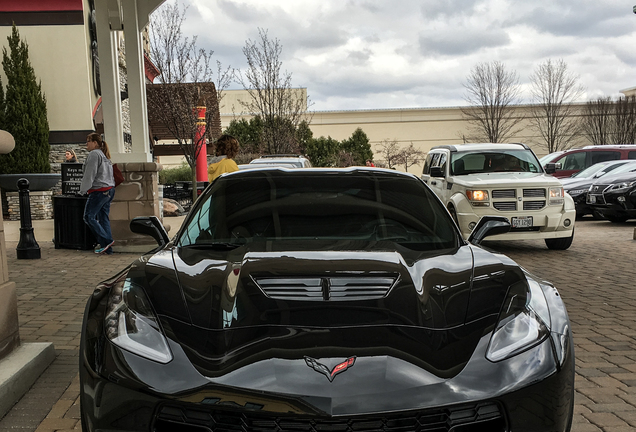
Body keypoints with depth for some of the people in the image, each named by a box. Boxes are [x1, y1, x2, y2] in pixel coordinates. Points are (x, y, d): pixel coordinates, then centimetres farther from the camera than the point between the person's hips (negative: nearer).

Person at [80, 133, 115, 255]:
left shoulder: (94, 154, -9)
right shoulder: (104, 155, 20)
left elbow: (90, 175, -13)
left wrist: (83, 190, -5)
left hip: (99, 191, -9)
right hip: (109, 190, 9)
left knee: (89, 217, -4)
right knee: (103, 218, 8)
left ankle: (106, 241, -8)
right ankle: (107, 248, 5)